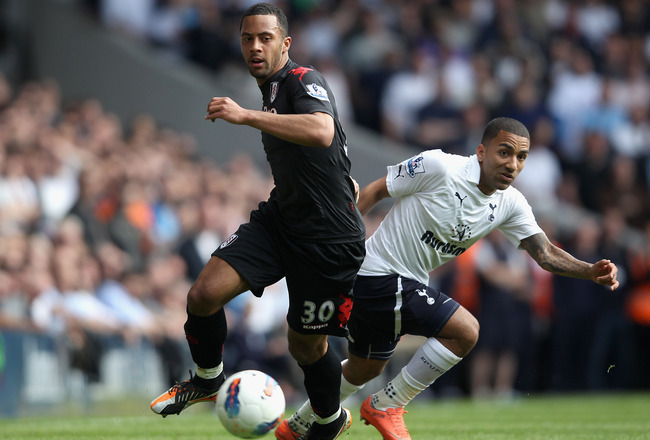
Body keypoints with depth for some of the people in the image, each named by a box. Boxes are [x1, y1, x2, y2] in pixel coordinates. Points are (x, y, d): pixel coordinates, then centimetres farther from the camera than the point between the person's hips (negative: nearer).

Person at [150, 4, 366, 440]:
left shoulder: (305, 81, -17)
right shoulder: (271, 92, 12)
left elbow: (321, 132, -39)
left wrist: (246, 115, -40)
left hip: (329, 236, -7)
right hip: (280, 219, 7)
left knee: (306, 345, 6)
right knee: (204, 294, -13)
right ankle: (208, 379, 13)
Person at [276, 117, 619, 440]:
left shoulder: (510, 204, -2)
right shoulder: (439, 167, -21)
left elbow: (546, 254, -7)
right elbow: (374, 192, -13)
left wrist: (591, 271, -25)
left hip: (409, 285, 8)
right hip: (378, 276, -8)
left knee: (366, 370, 25)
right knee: (465, 330, -19)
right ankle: (386, 406, -6)